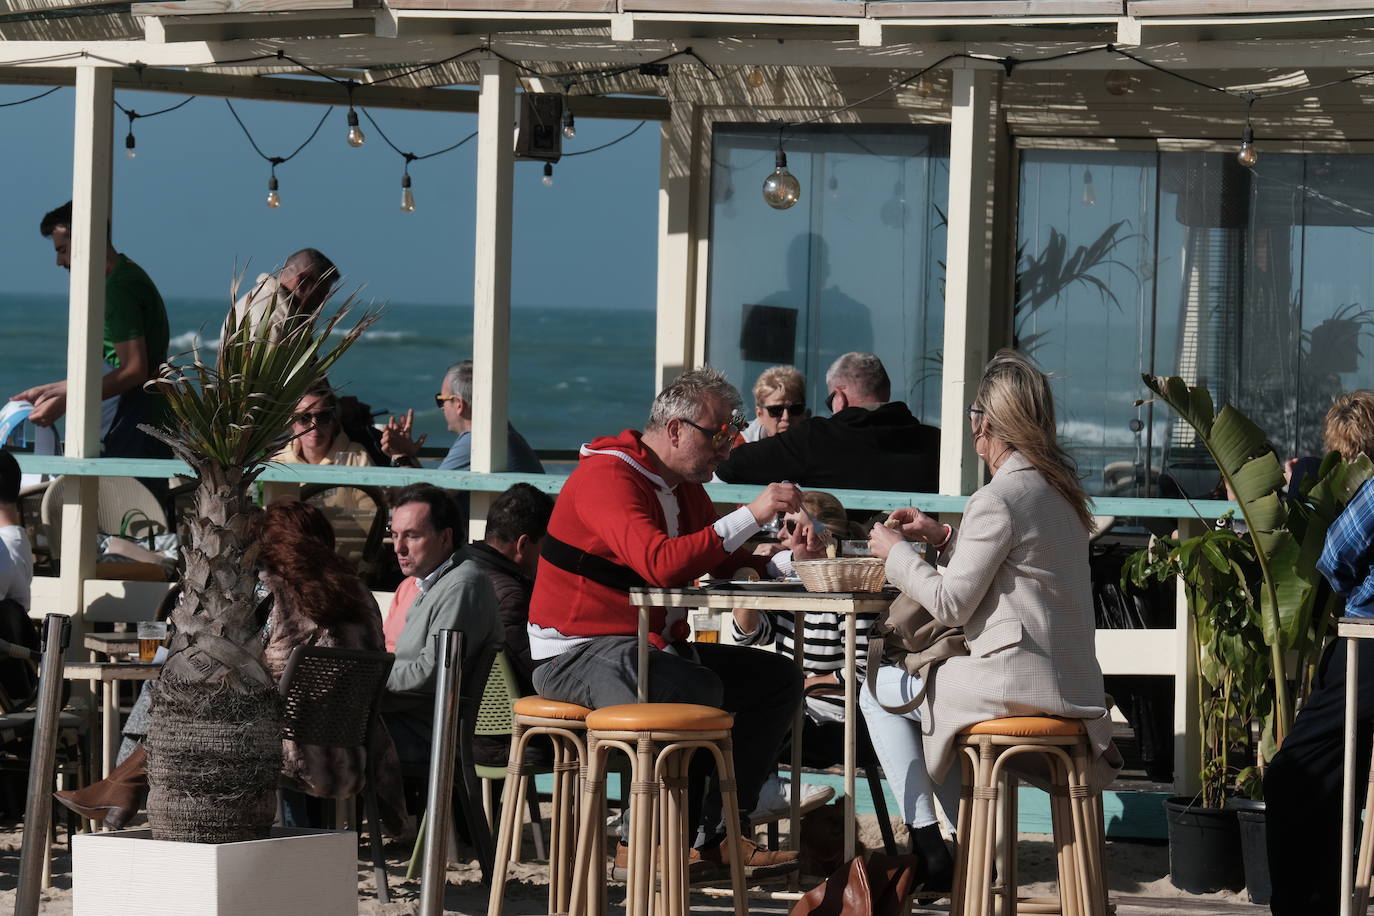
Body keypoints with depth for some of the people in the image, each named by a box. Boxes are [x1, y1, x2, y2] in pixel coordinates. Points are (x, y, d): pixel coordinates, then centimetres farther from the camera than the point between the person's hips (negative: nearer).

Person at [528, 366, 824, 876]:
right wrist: (752, 516, -30)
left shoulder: (684, 487, 15)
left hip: (652, 645, 10)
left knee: (778, 678, 3)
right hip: (577, 655, -10)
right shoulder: (608, 476, -17)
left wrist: (786, 559, -5)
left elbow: (727, 565, 17)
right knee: (697, 688, -35)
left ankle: (716, 836, -5)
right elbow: (660, 564, -32)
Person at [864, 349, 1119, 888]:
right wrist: (940, 537, 19)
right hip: (1072, 681, 9)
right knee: (932, 685, 33)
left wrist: (896, 553, 0)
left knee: (879, 692, 11)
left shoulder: (998, 500, -17)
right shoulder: (1059, 489, 10)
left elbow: (951, 605, -14)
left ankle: (927, 845, 5)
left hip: (1014, 683, -9)